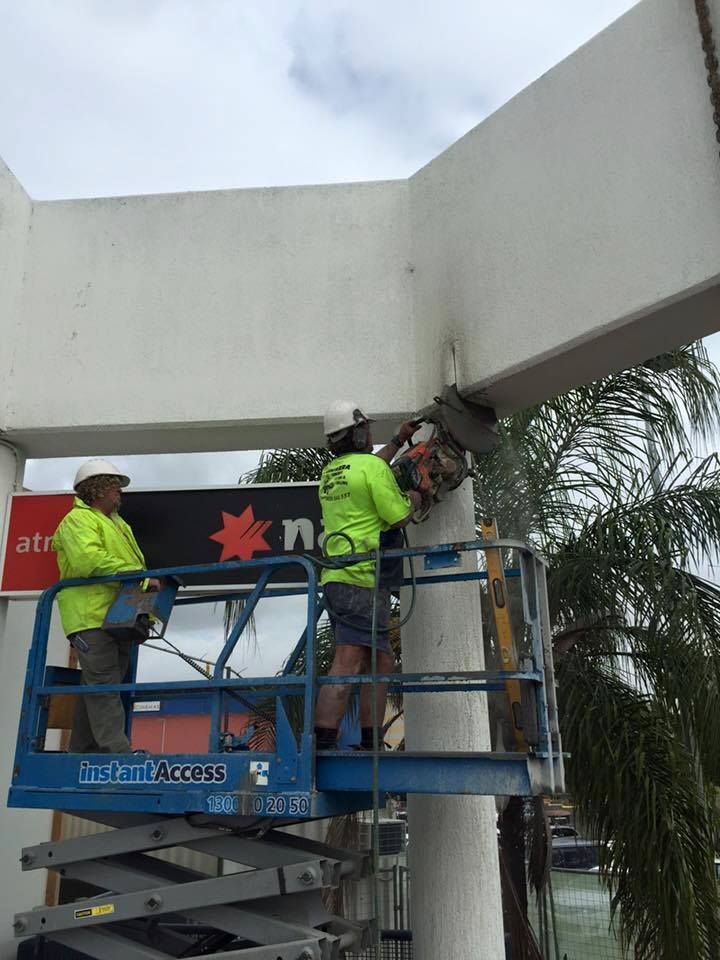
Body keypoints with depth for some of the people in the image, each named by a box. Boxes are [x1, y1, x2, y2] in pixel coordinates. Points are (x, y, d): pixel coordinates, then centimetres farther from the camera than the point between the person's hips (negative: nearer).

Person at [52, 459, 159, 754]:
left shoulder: (118, 524, 27)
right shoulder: (79, 519, -4)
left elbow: (133, 563, 30)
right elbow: (89, 560, -20)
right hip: (92, 618, -9)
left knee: (97, 690, 11)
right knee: (103, 687, -11)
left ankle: (83, 751, 17)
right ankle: (117, 751, -14)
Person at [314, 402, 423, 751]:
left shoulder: (330, 471, 21)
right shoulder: (373, 466, -4)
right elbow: (399, 518, -8)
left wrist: (399, 440, 49)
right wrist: (413, 499, 14)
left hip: (335, 579, 9)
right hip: (361, 580, -9)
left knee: (381, 662, 14)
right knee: (347, 665, -16)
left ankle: (370, 744, 15)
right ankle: (321, 745, -21)